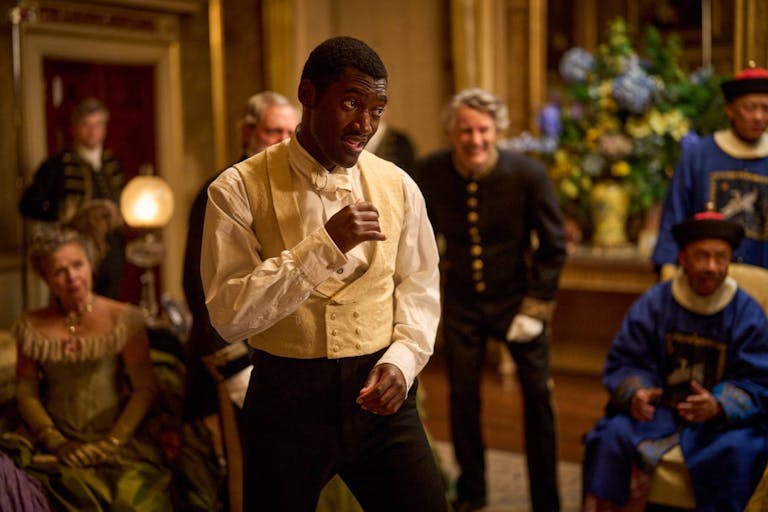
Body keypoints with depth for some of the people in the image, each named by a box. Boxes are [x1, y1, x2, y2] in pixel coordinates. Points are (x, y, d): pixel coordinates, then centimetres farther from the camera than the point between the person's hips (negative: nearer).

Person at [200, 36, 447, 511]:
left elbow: (420, 288, 10)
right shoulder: (239, 189, -8)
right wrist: (325, 245, -23)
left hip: (380, 393, 3)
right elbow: (229, 314, -16)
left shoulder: (397, 186, 3)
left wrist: (402, 360, -8)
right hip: (287, 397, -2)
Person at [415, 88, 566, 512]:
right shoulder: (429, 172, -11)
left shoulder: (528, 175, -16)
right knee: (462, 399, 9)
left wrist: (536, 309, -10)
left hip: (517, 298, -1)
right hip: (461, 304, 2)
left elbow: (553, 248, -7)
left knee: (538, 398, 2)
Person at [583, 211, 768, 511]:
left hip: (721, 420, -1)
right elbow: (623, 364, 1)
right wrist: (635, 394, -22)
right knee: (613, 435, -25)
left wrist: (718, 406, -26)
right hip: (659, 410, 1)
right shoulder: (652, 303, 0)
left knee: (737, 450, -31)